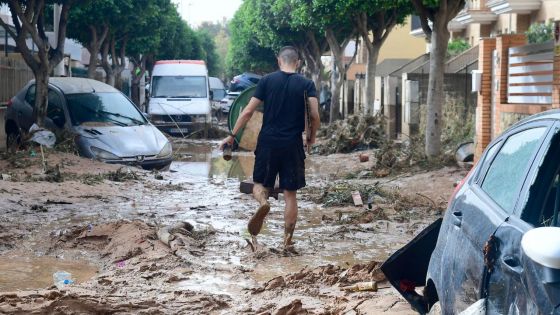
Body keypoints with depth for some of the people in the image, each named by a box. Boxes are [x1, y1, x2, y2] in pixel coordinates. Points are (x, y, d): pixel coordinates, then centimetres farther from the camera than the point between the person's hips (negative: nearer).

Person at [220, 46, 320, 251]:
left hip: (268, 142, 0)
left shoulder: (267, 81, 1)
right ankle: (288, 241, 9)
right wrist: (311, 137, 9)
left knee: (260, 184, 14)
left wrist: (232, 136, 7)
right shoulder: (306, 84, 1)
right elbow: (315, 115, -9)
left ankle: (263, 202, -21)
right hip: (293, 145, 0)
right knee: (290, 194, 8)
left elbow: (248, 111, -1)